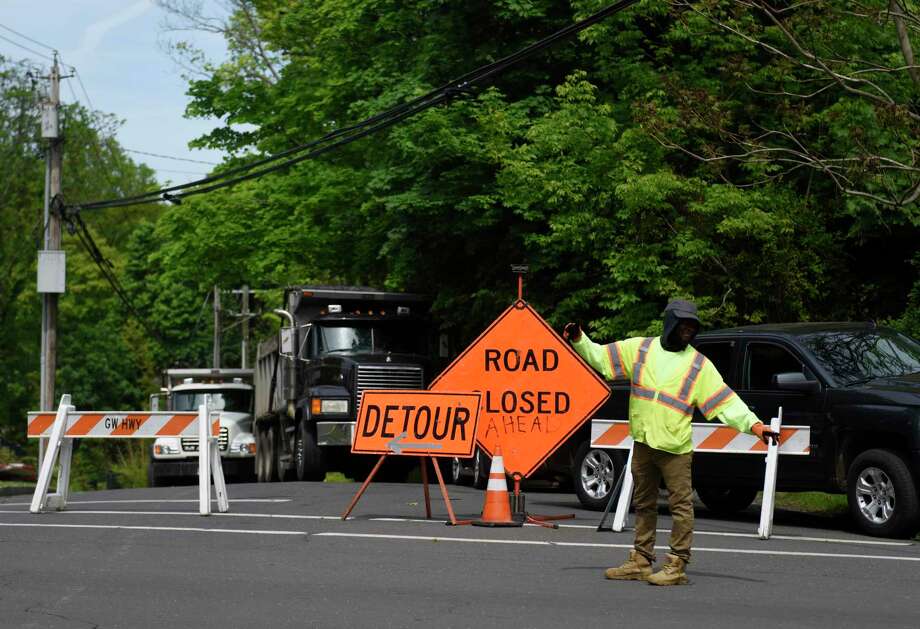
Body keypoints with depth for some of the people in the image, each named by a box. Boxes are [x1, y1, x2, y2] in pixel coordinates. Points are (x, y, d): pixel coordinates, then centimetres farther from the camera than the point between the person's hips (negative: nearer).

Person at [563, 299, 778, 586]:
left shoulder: (698, 364, 1)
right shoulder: (641, 348, 7)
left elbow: (725, 401, -4)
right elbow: (600, 357, 11)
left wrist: (753, 424, -14)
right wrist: (579, 340, -4)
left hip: (675, 446, -4)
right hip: (643, 442, 4)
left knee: (680, 505, -6)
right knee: (644, 504, 13)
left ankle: (677, 565, -3)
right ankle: (641, 561, 22)